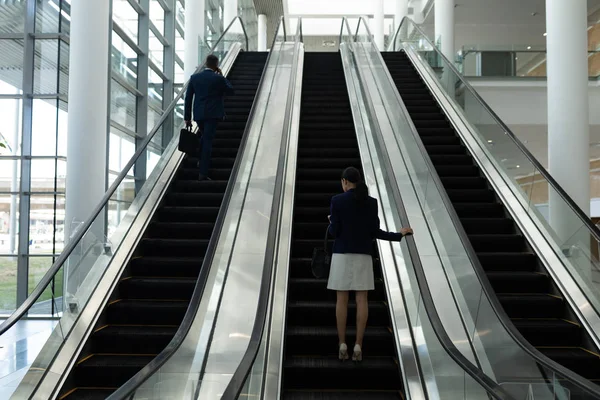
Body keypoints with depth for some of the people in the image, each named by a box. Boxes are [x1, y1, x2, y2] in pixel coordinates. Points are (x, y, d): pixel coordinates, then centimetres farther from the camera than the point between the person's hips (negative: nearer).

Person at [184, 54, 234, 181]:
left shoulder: (194, 77, 5)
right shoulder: (219, 78, -7)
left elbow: (188, 98, 4)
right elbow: (230, 91, 7)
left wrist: (187, 117, 8)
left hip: (198, 114, 4)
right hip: (213, 115, -4)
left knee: (205, 136, 29)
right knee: (208, 141, -3)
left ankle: (201, 162, 30)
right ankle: (203, 173, -6)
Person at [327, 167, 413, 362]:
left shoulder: (337, 200, -5)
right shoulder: (371, 202, 1)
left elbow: (334, 231, -7)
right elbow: (374, 232, -3)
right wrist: (399, 235, 13)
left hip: (342, 254, -1)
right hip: (363, 255, 2)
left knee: (342, 299, 5)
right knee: (362, 300, 3)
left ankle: (342, 346, 3)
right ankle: (358, 347, 0)